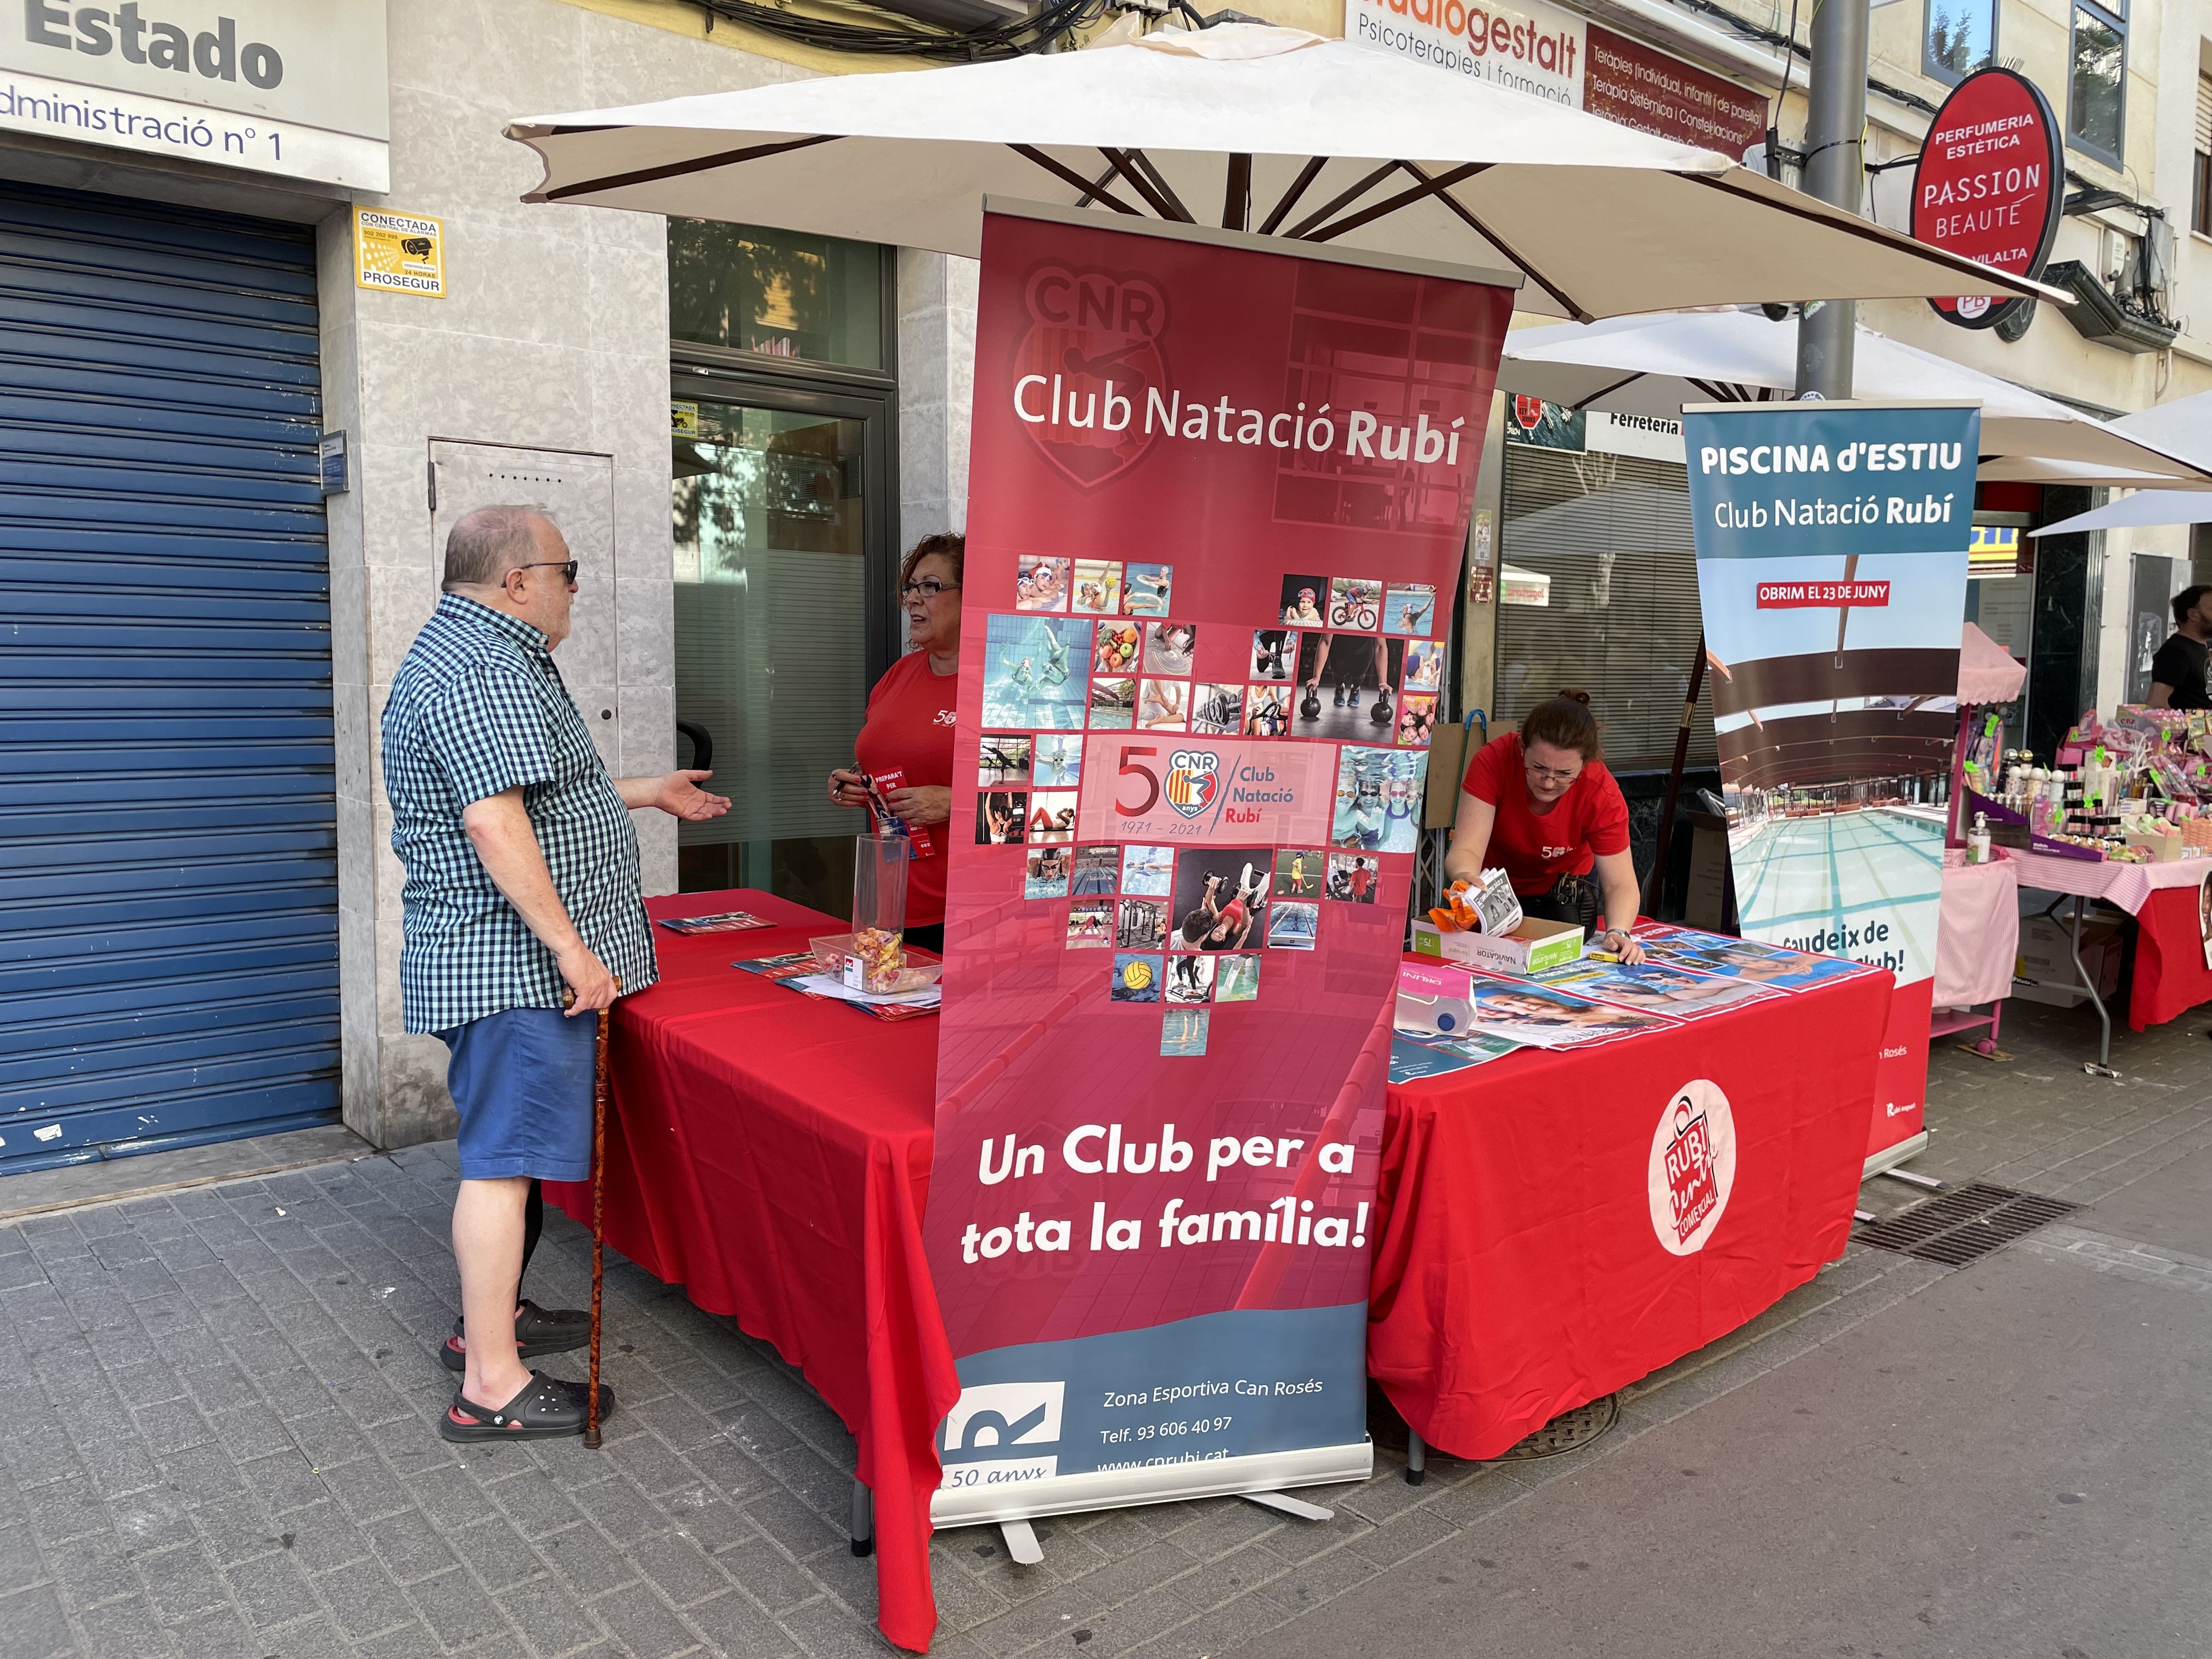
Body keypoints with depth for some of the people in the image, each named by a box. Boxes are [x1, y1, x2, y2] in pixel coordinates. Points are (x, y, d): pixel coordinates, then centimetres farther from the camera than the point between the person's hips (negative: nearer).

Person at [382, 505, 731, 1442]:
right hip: (514, 962, -11)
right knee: (505, 1160, -5)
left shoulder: (469, 653, 18)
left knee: (515, 1146, 20)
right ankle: (491, 1387, 4)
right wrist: (569, 945, -26)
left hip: (506, 960, 11)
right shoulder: (484, 672, -19)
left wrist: (649, 793, 33)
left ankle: (489, 1319, 34)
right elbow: (494, 818, -29)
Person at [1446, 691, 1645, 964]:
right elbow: (1467, 849, -36)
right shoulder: (1493, 760, -32)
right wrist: (1465, 876, -60)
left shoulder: (1602, 794, -27)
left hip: (1560, 894, 1)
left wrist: (1618, 933, -44)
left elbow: (1620, 884, -23)